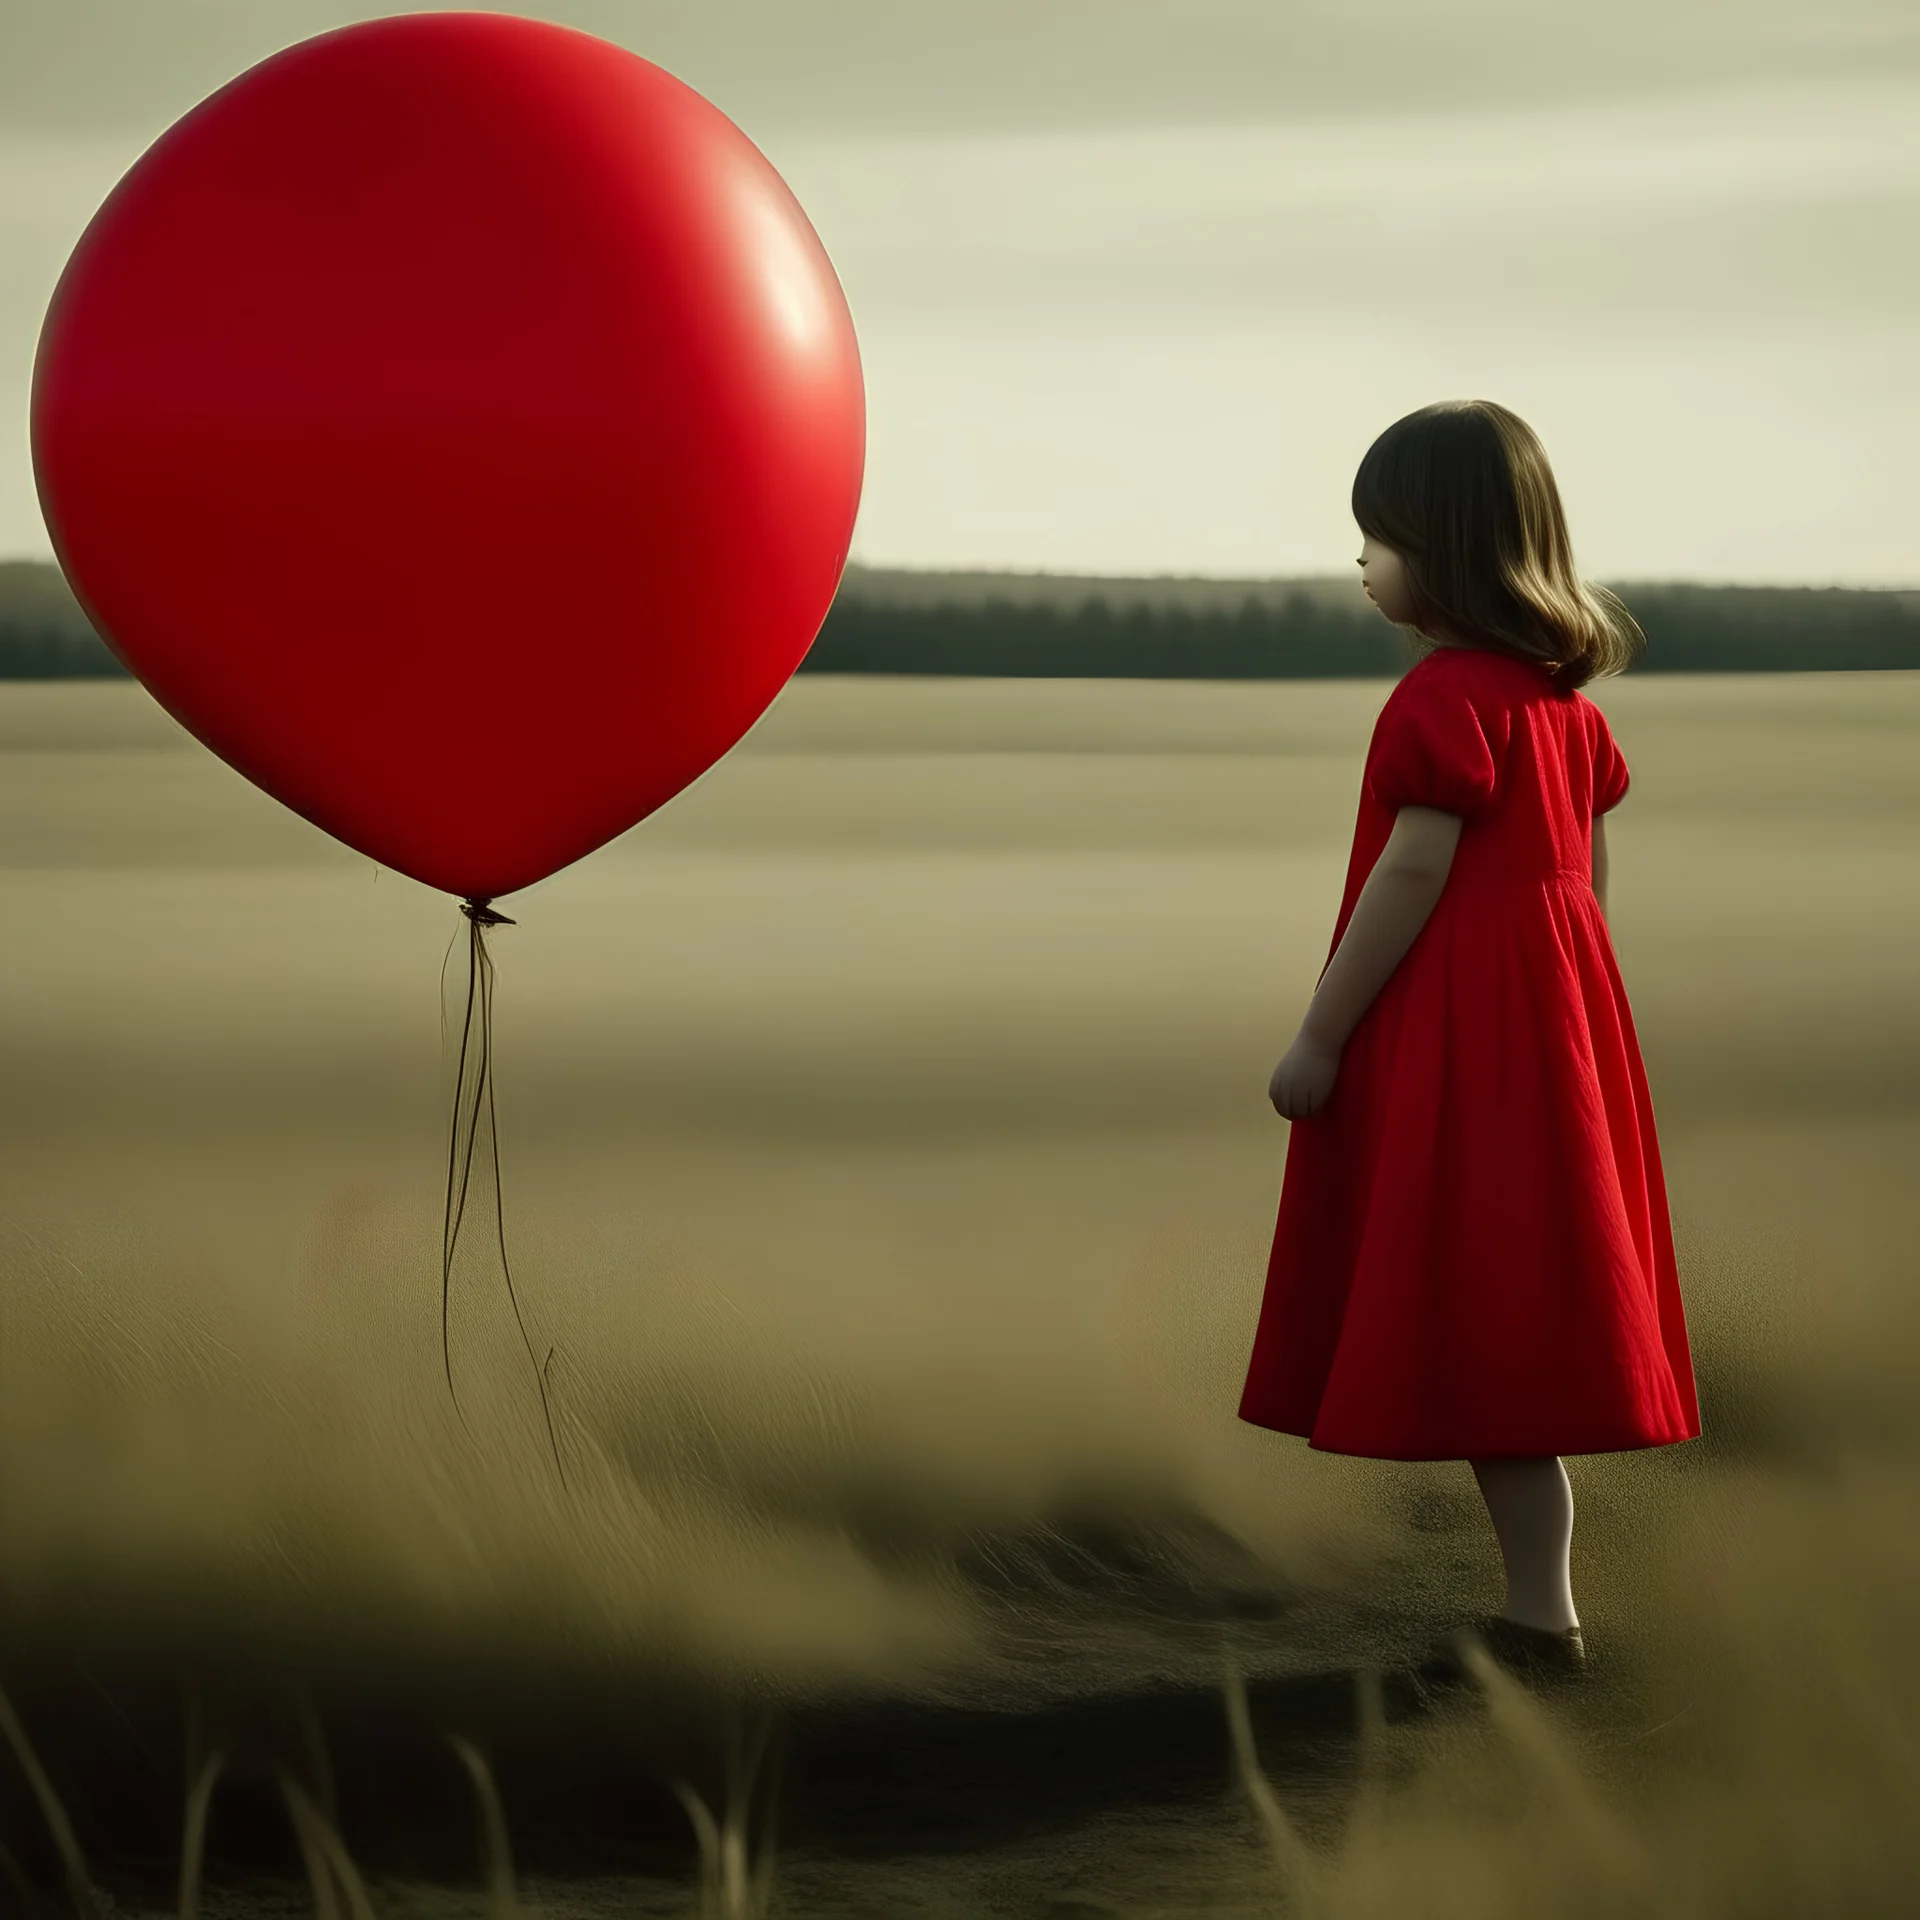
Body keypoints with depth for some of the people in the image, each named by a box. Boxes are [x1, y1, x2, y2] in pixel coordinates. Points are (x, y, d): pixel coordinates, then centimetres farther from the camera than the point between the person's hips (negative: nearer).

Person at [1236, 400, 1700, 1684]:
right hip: (1552, 1026, 9)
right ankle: (1536, 1600, 17)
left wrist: (1321, 1035, -13)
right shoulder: (1565, 695, 11)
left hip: (1458, 1037, -9)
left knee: (1483, 1333, -5)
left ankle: (1541, 1618, -3)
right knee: (1520, 1324, 12)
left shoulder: (1443, 698, -16)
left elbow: (1414, 875, -19)